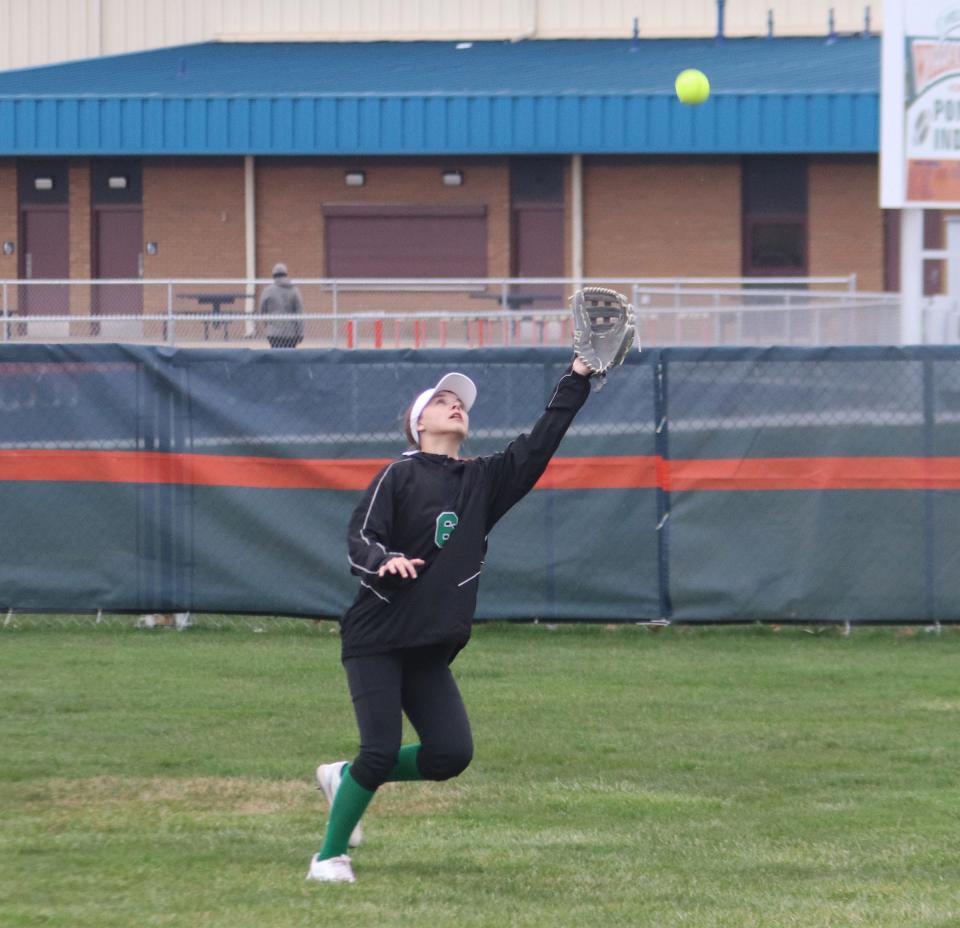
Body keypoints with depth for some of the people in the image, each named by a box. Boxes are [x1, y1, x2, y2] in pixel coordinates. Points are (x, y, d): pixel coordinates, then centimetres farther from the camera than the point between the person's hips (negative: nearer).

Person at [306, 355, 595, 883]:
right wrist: (384, 561, -34)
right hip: (376, 640, -6)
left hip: (432, 650, 6)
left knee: (451, 754, -5)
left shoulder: (484, 480, 13)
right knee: (381, 750, -14)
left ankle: (347, 777, 17)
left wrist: (577, 379, -2)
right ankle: (330, 855, 1)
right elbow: (359, 537, -11)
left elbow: (538, 445, 5)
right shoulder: (400, 476, -3)